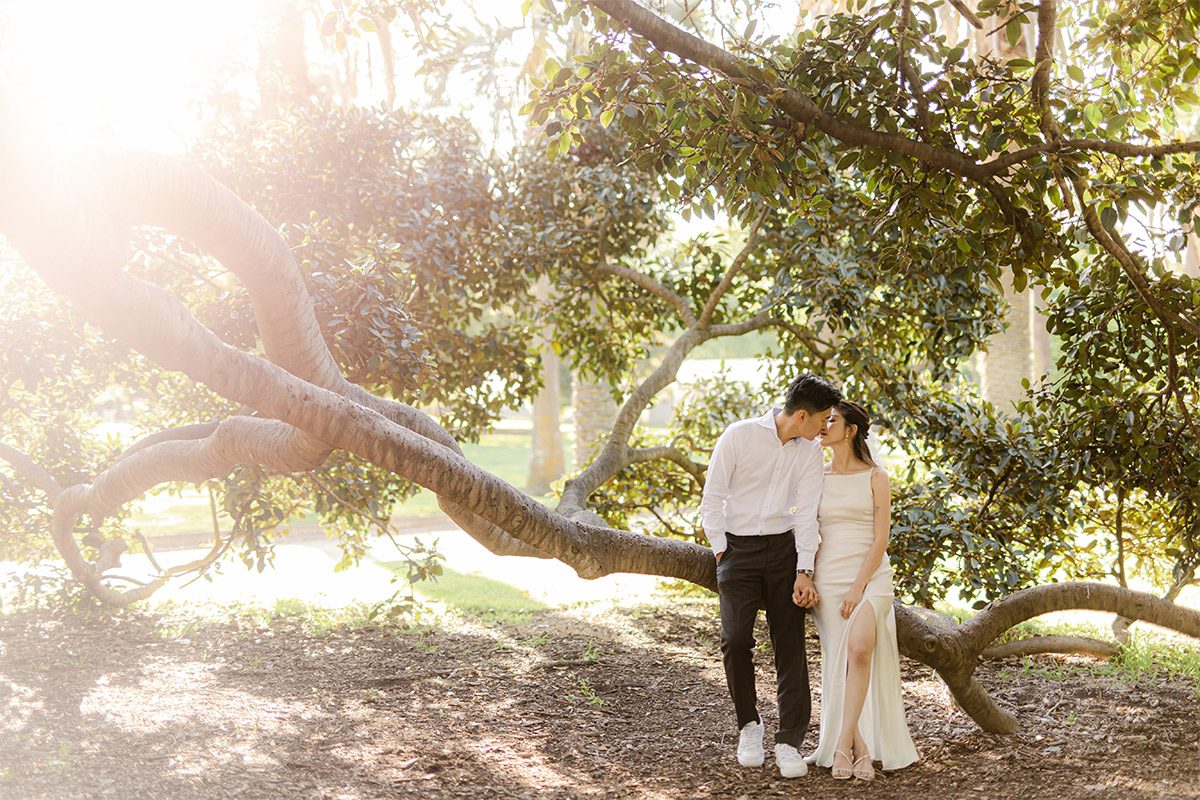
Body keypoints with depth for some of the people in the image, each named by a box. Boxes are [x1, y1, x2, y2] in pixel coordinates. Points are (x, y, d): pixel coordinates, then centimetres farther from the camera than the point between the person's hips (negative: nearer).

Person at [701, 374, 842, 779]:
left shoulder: (810, 453, 2)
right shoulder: (739, 436, -9)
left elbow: (807, 513, -2)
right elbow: (712, 497, -4)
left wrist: (804, 571, -10)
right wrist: (720, 551, -6)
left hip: (783, 548, 3)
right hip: (738, 548, -3)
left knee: (790, 646, -2)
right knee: (736, 639, -12)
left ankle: (789, 742, 2)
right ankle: (749, 724, 11)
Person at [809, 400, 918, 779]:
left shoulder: (875, 477, 2)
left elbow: (880, 539, -4)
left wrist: (858, 588, -13)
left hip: (870, 577, -3)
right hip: (828, 578, 3)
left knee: (859, 650, -26)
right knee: (839, 665, -3)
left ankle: (843, 744, -24)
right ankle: (860, 750, 3)